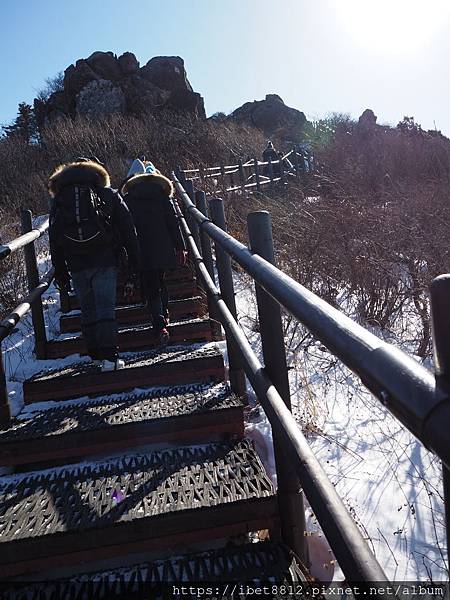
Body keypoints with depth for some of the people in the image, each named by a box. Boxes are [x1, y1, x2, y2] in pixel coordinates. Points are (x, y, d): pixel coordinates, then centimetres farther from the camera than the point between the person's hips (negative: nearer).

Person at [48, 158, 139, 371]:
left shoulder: (59, 199, 12)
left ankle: (96, 354, 19)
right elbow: (127, 230, 2)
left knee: (87, 309, 14)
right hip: (105, 260, -2)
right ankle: (110, 357, -12)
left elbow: (54, 239, 11)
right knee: (105, 308, -3)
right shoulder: (108, 195, 5)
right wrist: (134, 261, 6)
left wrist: (60, 272, 15)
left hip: (77, 265, 2)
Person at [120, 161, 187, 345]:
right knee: (160, 282, 23)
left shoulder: (128, 199, 3)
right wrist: (180, 247, 2)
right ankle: (164, 315, 33)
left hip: (141, 252, -1)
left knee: (151, 289, 0)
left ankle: (160, 325, -13)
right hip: (163, 249, 2)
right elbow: (173, 222, 0)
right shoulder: (162, 195, 4)